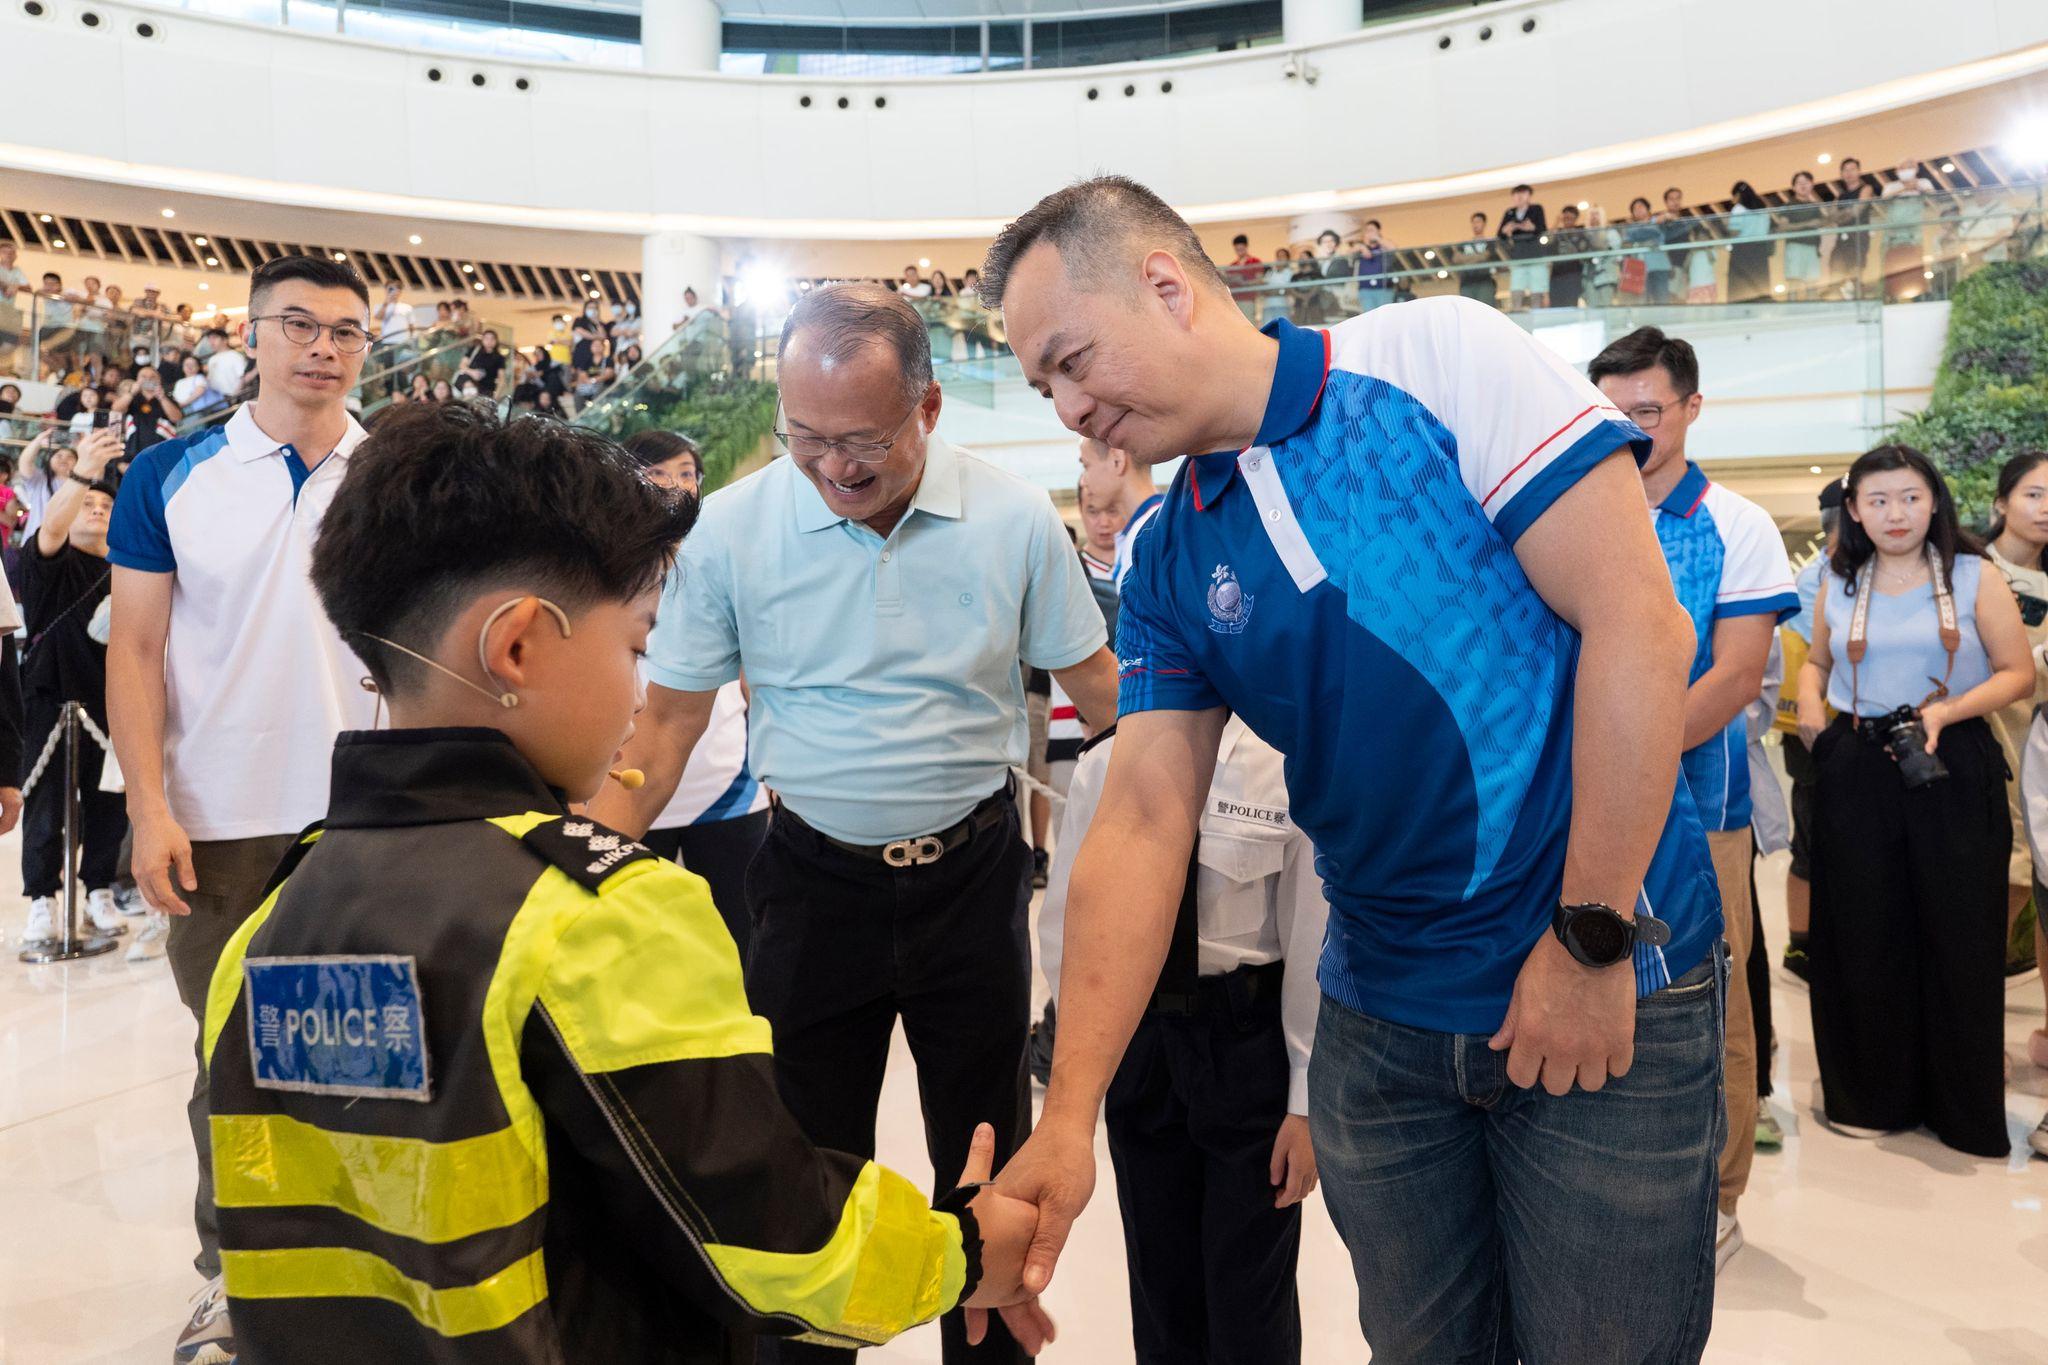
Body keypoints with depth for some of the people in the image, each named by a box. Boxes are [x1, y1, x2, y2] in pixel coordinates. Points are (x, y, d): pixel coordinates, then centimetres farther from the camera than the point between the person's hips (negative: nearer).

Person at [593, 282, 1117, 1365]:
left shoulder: (1016, 521, -10)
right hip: (812, 879, 0)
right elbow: (668, 721, -3)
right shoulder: (730, 528, -10)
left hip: (972, 872, 1)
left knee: (989, 1155, 15)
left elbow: (1096, 684, 1)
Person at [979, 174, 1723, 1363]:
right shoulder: (1169, 564, 3)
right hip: (1380, 1020, 5)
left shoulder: (1439, 358, -11)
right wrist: (1068, 1116, -12)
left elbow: (1638, 620, -16)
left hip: (1610, 991, -4)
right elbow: (1143, 824, -3)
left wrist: (1594, 939, -16)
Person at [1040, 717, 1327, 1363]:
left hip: (1250, 1042, -3)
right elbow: (1064, 925, 5)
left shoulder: (1286, 764, -14)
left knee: (1249, 1293, 10)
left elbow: (1316, 943, -10)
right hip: (1135, 1037, 3)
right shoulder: (1102, 767, -3)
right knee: (1160, 1281, 18)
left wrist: (1308, 1101, -8)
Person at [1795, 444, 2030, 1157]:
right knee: (1863, 935, 7)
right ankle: (1870, 1094, 21)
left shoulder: (1973, 577, 1)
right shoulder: (1839, 583, 9)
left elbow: (2017, 673, -1)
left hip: (1952, 771, -2)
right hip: (1856, 772, 2)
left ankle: (1965, 1106, 18)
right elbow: (1816, 660, 22)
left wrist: (1947, 711, -18)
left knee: (1958, 935, 3)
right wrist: (1810, 707, 1)